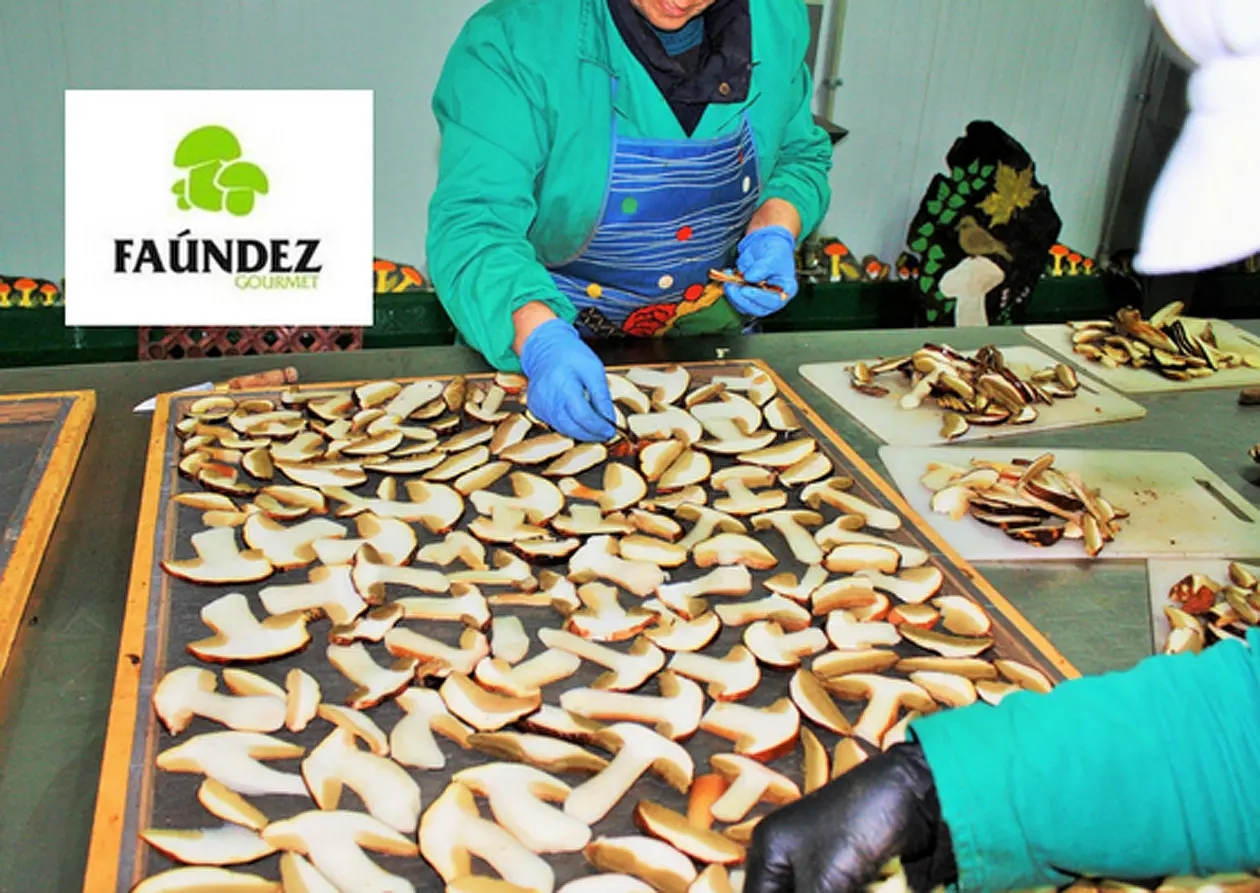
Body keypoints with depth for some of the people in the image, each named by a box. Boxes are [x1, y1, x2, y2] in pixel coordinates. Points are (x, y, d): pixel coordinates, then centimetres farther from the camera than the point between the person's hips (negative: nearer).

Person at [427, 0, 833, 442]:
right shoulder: (514, 38, -22)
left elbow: (800, 155, 10)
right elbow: (473, 222, -28)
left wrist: (774, 231, -12)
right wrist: (541, 338, -46)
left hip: (707, 324, 4)